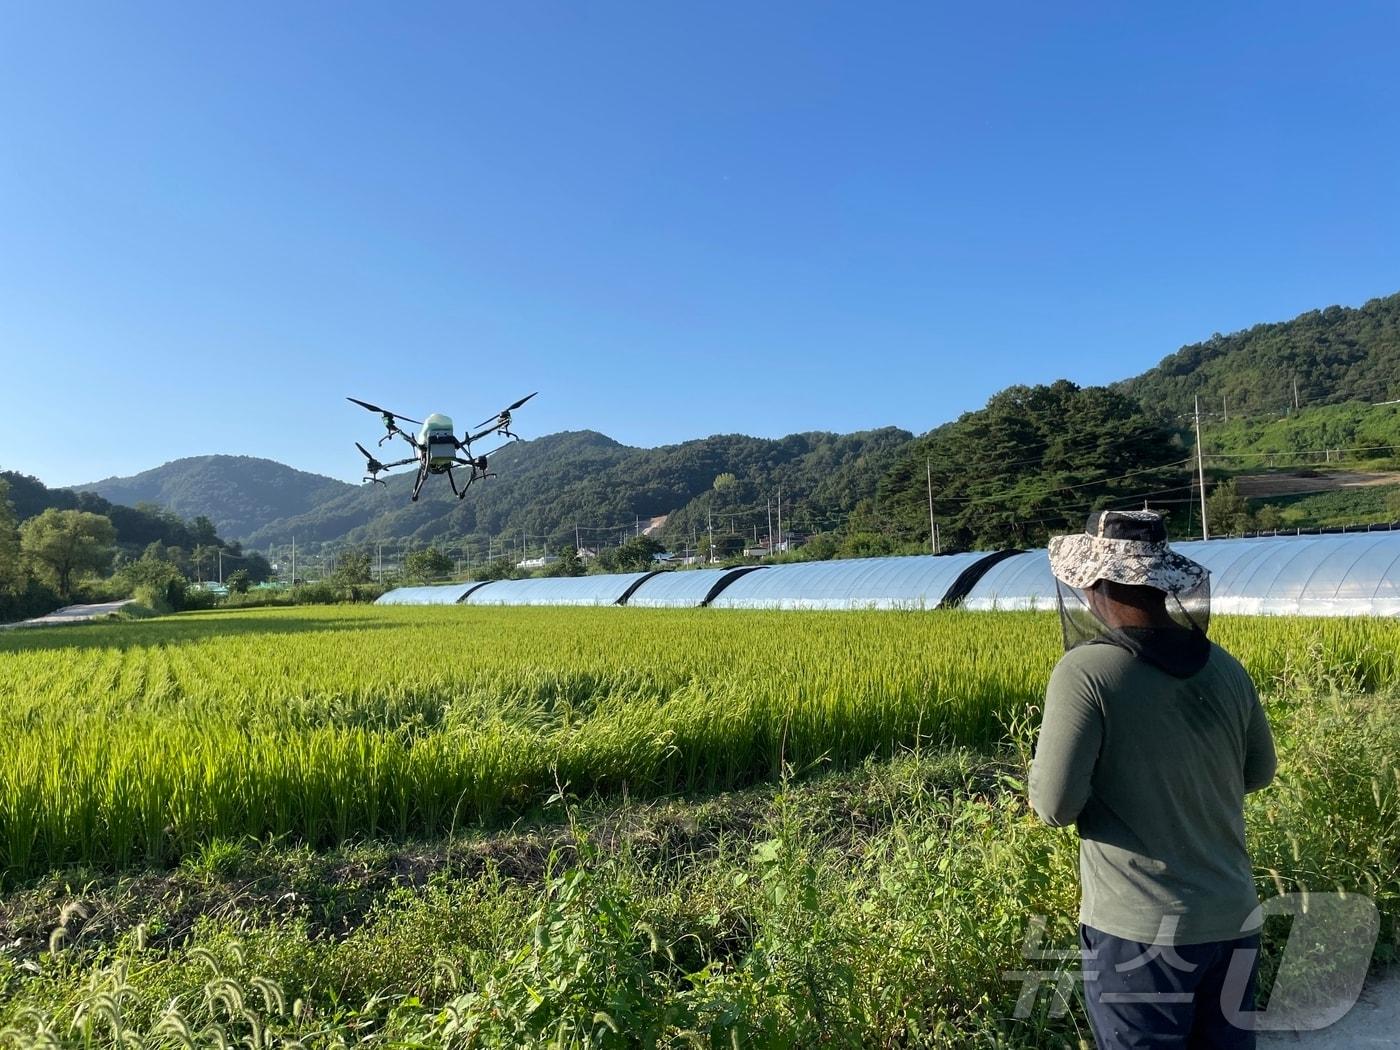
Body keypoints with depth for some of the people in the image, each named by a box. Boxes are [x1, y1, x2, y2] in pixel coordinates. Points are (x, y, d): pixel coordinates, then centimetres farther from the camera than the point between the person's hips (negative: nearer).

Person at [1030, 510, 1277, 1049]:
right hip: (1233, 920, 6)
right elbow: (1258, 772, 14)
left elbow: (1055, 806, -18)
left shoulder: (1085, 671, -19)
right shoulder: (1225, 668, -1)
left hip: (1141, 929, -5)